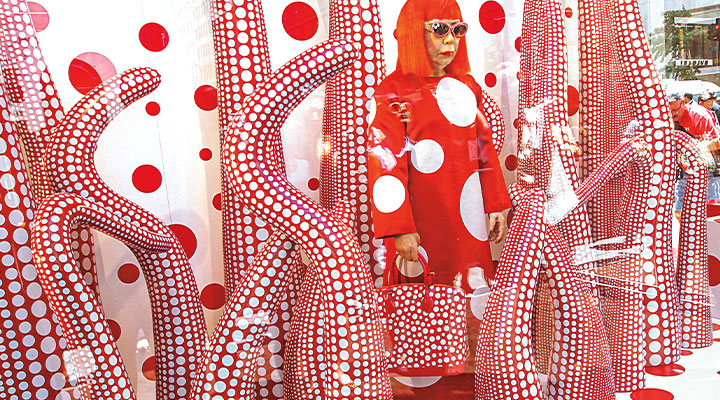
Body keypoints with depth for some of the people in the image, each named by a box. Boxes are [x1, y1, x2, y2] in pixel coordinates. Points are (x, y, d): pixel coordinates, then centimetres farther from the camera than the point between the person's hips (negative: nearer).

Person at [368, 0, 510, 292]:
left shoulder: (466, 86, 12)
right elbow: (386, 165, -12)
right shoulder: (393, 91, -6)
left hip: (468, 220, 6)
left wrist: (495, 207, 10)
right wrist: (400, 230, -17)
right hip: (422, 225, -5)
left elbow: (485, 149, 13)